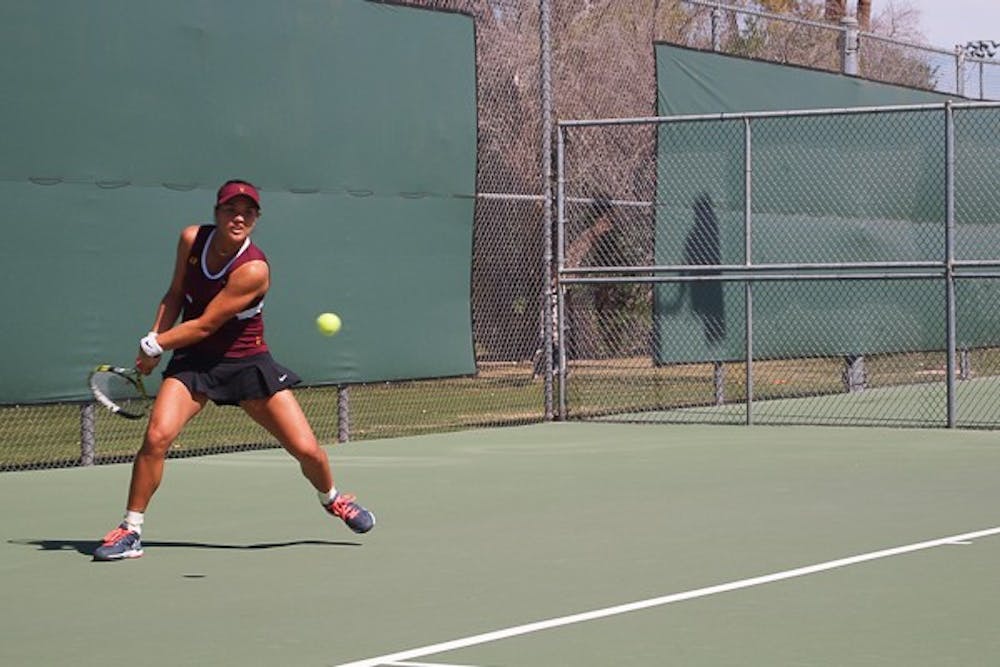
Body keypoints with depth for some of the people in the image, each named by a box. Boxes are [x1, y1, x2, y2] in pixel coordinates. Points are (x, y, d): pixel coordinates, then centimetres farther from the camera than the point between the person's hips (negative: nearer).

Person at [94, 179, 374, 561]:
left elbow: (204, 326, -19)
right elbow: (174, 296, 9)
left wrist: (154, 344, -11)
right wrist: (154, 339, -2)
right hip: (193, 360, 3)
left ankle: (332, 498, 33)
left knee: (307, 449, -3)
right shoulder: (191, 239, -6)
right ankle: (130, 531, -9)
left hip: (247, 362, -3)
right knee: (157, 435, -22)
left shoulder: (253, 269, -22)